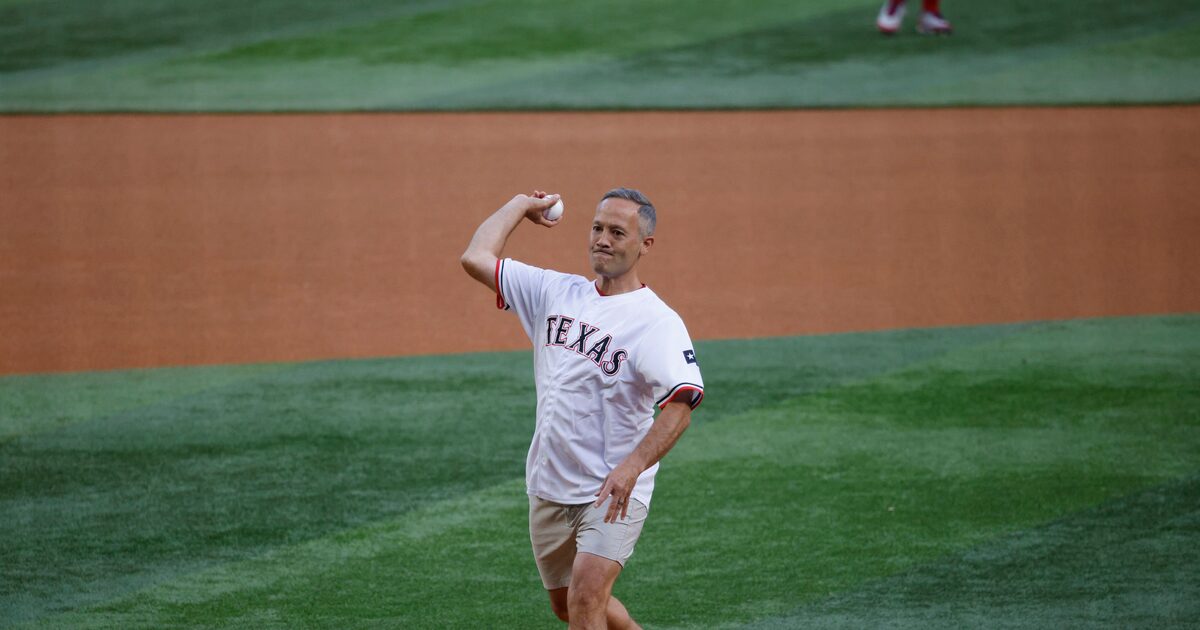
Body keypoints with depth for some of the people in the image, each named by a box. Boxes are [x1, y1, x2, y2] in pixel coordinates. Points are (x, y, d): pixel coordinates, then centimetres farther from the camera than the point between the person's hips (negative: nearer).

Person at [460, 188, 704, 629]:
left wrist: (632, 466, -36)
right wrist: (521, 206, 14)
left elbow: (680, 407, -24)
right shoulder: (555, 293, 6)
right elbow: (476, 259, 6)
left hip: (615, 492, -7)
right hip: (550, 488, 7)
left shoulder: (658, 322, -12)